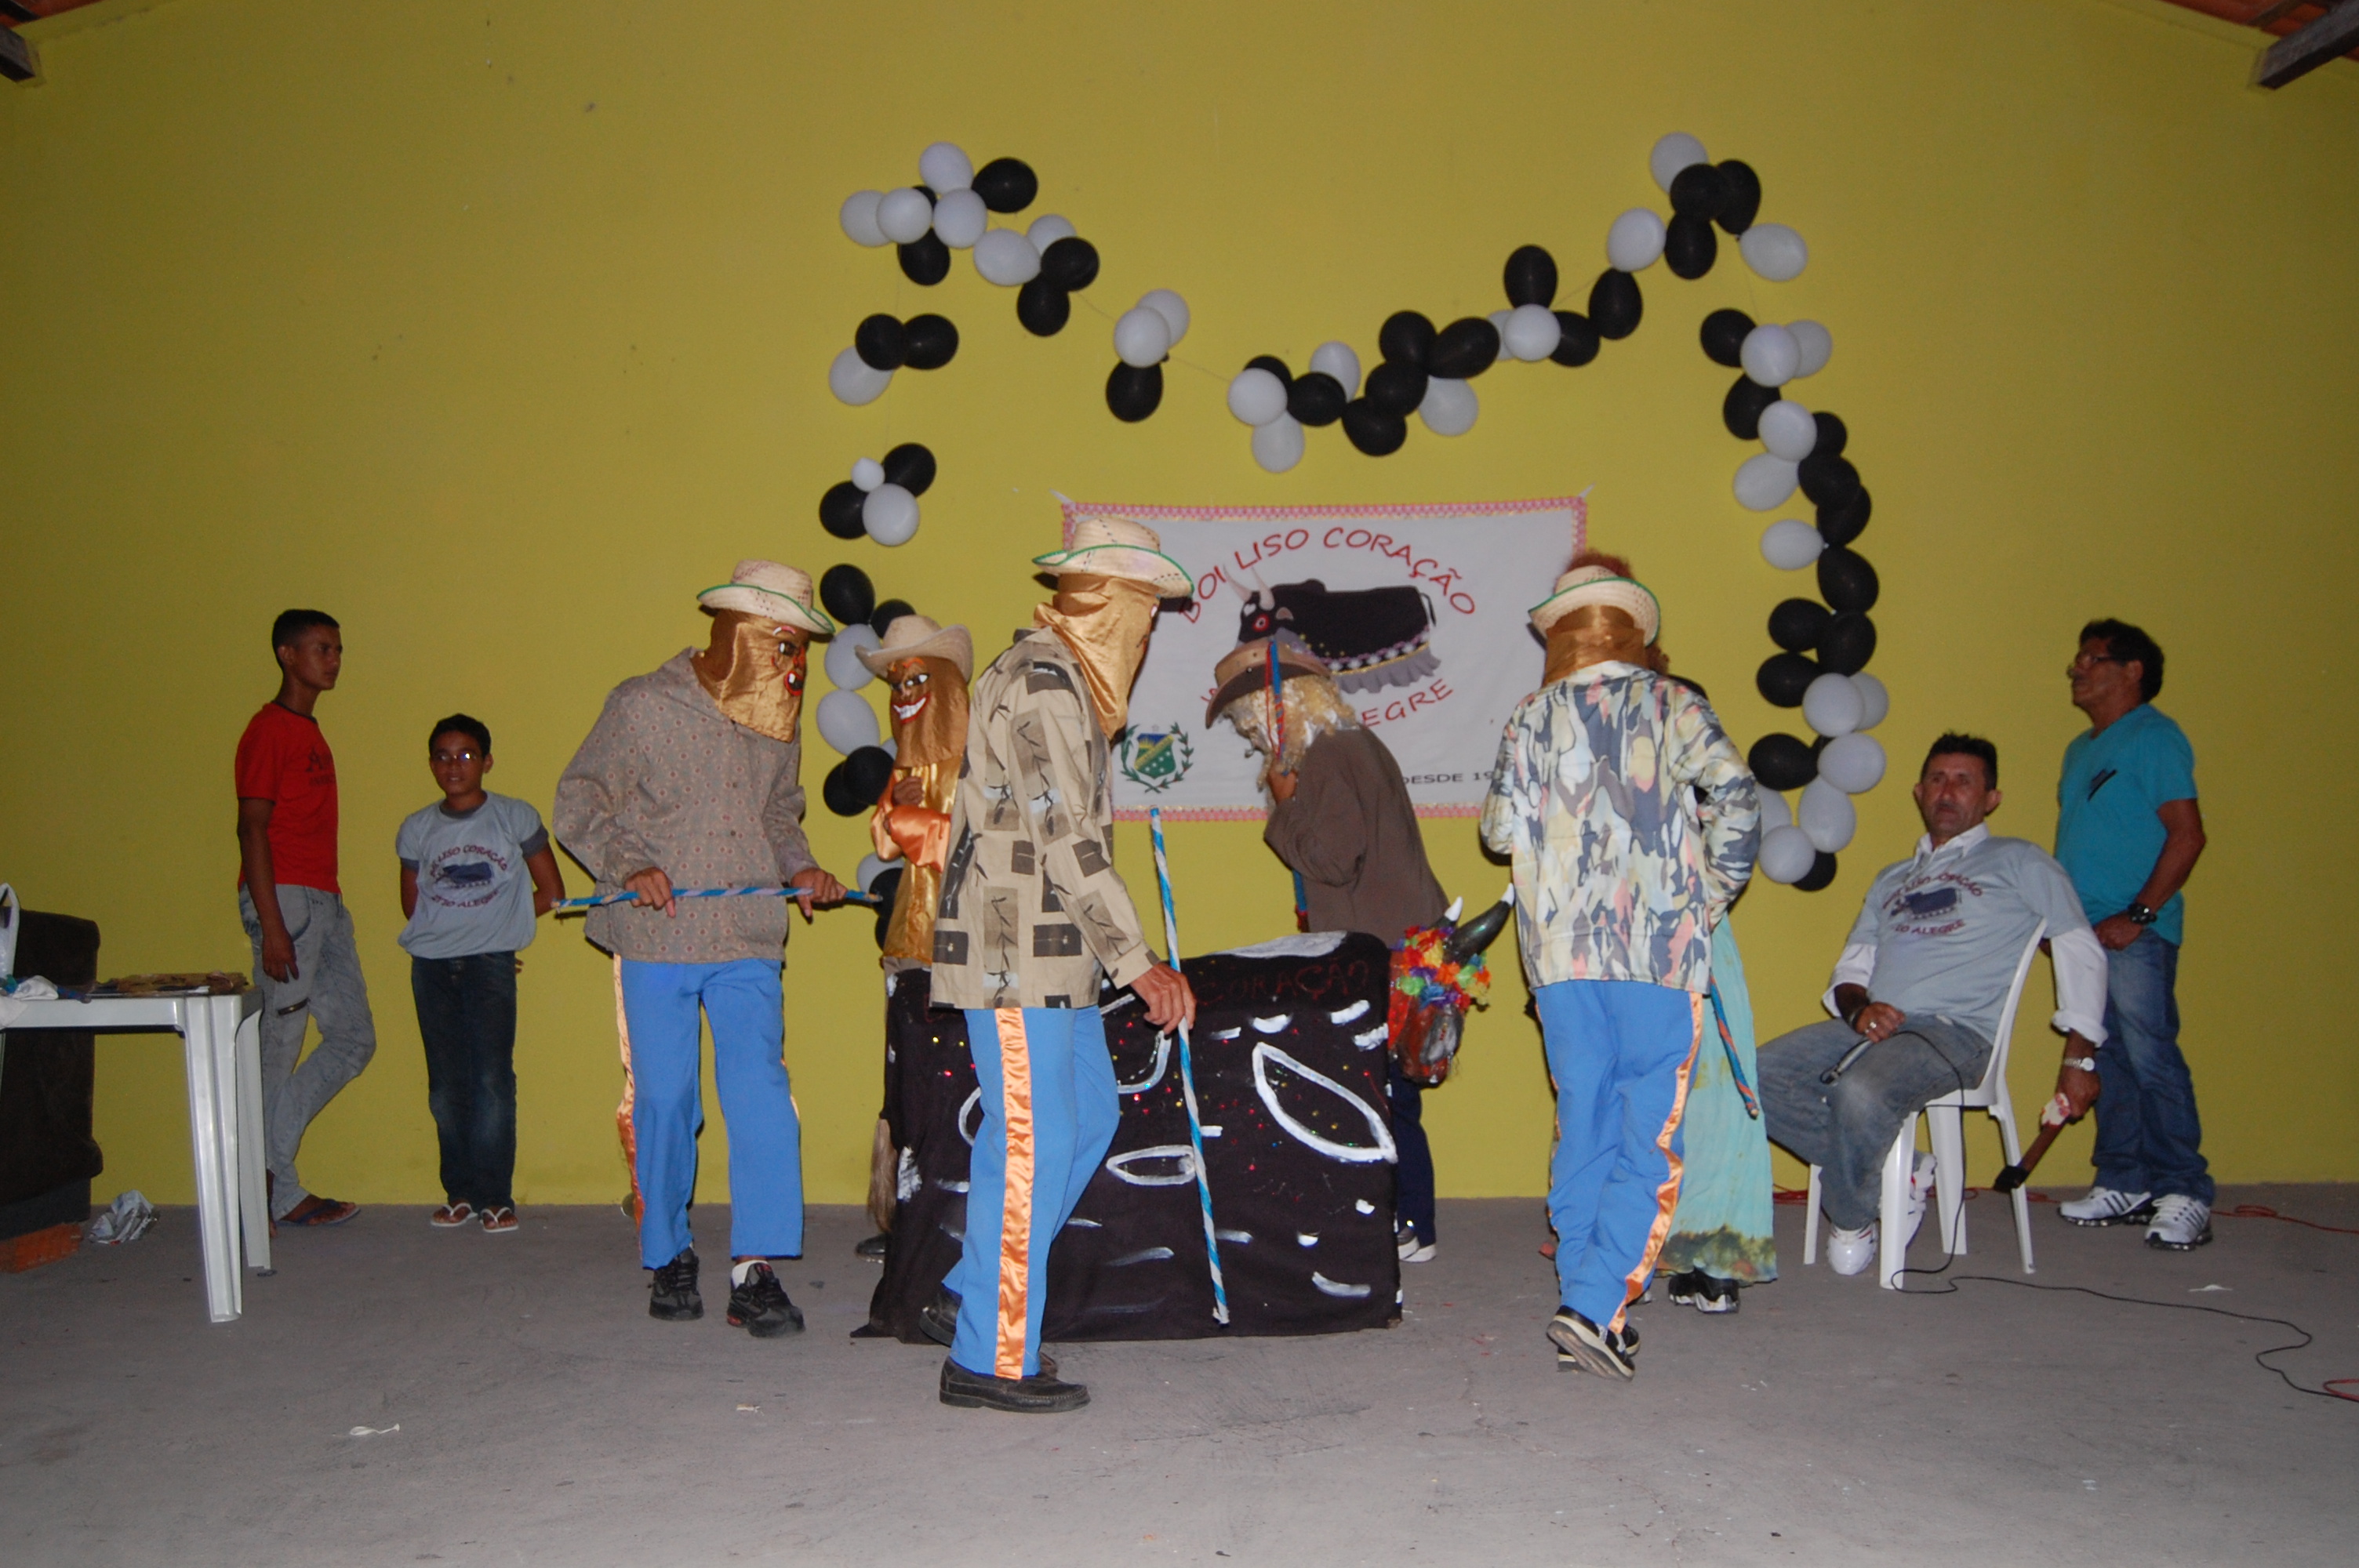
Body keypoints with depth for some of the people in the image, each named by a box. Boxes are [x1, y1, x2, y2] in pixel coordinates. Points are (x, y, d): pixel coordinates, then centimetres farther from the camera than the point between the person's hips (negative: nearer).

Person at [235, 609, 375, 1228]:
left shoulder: (310, 733, 19)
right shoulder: (268, 731, -8)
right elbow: (252, 829, -14)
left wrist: (325, 908, 17)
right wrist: (272, 927, -20)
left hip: (325, 903, 9)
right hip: (285, 899, -9)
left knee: (353, 1039, 9)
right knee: (279, 1047, -2)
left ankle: (265, 1149, 16)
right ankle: (280, 1192, 6)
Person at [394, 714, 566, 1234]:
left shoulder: (516, 818, 2)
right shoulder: (417, 829, 8)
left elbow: (550, 892, 4)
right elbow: (412, 906, 16)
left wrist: (496, 925, 3)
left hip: (491, 963, -3)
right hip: (432, 966, 3)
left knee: (493, 1080, -7)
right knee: (446, 1086, 4)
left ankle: (495, 1197, 0)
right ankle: (459, 1193, 14)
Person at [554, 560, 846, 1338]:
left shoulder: (780, 722, 11)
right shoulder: (644, 705, -4)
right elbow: (579, 801, -1)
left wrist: (800, 869, 6)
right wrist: (627, 866, -16)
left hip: (748, 943, 3)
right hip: (657, 939, -3)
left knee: (761, 1094, -7)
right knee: (664, 1101, 5)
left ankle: (754, 1268, -1)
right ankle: (668, 1258, 23)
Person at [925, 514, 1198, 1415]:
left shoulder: (1065, 680, 19)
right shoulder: (1041, 680, -15)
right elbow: (1068, 840, -21)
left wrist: (1131, 959, 22)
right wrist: (1137, 963, -19)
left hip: (1048, 952, 11)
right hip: (1015, 950, -10)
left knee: (1087, 1117, 15)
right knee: (1029, 1144, -5)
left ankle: (972, 1296, 23)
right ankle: (990, 1359, 4)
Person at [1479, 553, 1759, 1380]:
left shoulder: (1532, 717, 8)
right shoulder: (1672, 705, 2)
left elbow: (1501, 829, 4)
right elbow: (1735, 798, -10)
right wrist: (1710, 895, 1)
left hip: (1562, 953, 3)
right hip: (1660, 950, -3)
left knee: (1583, 1132, 12)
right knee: (1652, 1141, 0)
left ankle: (1586, 1303, 16)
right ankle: (1596, 1308, -9)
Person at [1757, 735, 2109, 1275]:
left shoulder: (2018, 862, 13)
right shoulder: (1892, 880, 29)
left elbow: (2080, 951, 8)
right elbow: (1850, 968, 23)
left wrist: (2079, 1058, -1)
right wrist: (1857, 1007, -3)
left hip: (1956, 1031, -6)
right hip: (1873, 1027, 6)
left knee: (1860, 1092, -36)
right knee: (1760, 1076, -20)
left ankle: (1852, 1219, -7)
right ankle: (1892, 1173, -6)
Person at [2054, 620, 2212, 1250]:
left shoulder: (2154, 737, -6)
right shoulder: (2081, 749, 20)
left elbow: (2187, 834, -13)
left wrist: (2138, 915, -18)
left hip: (2133, 936, -8)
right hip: (2083, 932, 8)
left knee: (2151, 1058, -8)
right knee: (2106, 1061, 9)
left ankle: (2184, 1194, -1)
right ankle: (2125, 1185, 16)